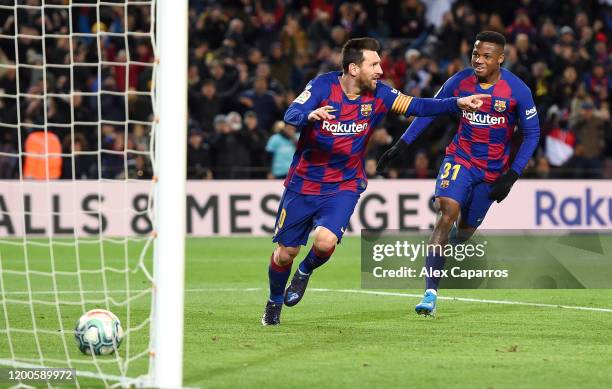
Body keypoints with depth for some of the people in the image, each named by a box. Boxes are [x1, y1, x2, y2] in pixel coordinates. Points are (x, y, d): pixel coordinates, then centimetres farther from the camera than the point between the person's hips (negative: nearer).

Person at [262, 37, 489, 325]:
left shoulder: (378, 94, -6)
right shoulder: (324, 85, -15)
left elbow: (416, 106, -7)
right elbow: (291, 115, -25)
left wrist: (457, 104, -19)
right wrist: (310, 115, -47)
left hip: (344, 186, 1)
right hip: (303, 183, -1)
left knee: (325, 242, -24)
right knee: (285, 253, 5)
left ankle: (306, 271, 11)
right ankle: (274, 302, 33)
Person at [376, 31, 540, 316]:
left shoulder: (518, 90, -13)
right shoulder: (460, 81, -8)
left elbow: (532, 133, -5)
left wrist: (512, 176, -11)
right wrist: (401, 145, -2)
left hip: (492, 170, 1)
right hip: (460, 158, 0)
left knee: (465, 229, 9)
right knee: (447, 209, -25)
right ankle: (430, 293, -29)